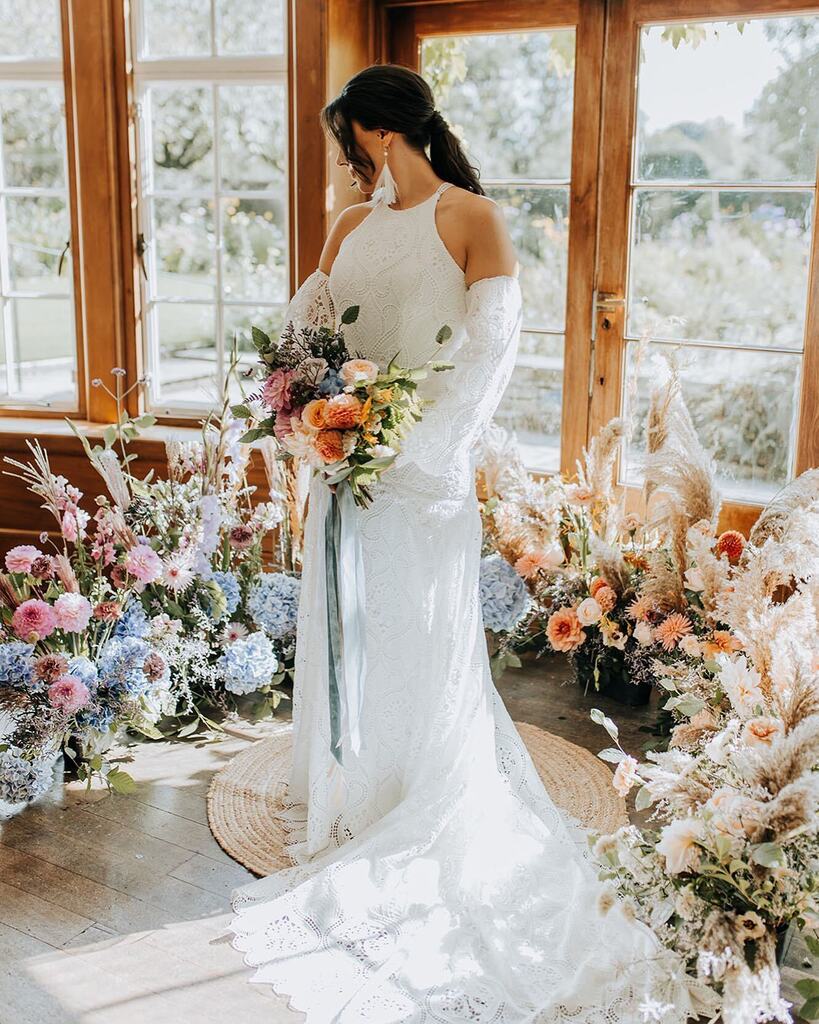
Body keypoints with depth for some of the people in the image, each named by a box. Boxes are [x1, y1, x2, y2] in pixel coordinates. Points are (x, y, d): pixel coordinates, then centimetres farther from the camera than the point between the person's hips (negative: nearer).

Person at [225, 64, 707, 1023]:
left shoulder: (471, 217, -4)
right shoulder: (350, 228, 12)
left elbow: (491, 349, -14)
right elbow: (302, 324, 10)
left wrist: (408, 445, -20)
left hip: (423, 471, -5)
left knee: (423, 645, 4)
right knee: (343, 629, 13)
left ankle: (430, 825, 21)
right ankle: (349, 800, 32)